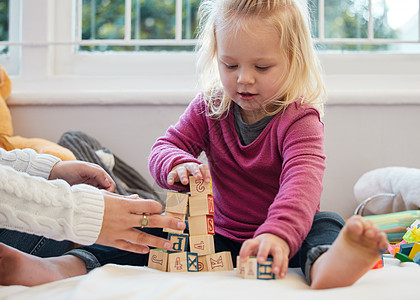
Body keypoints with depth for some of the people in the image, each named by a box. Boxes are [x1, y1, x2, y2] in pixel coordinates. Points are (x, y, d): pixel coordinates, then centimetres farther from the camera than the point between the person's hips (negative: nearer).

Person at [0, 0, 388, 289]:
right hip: (221, 232, 4)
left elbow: (303, 181, -32)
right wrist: (179, 165, -33)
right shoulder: (210, 107, 0)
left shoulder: (298, 119, -15)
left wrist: (278, 234, -53)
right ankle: (68, 266, -27)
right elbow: (166, 146, -4)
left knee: (325, 224, -32)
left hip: (276, 237, -4)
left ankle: (327, 265, -67)